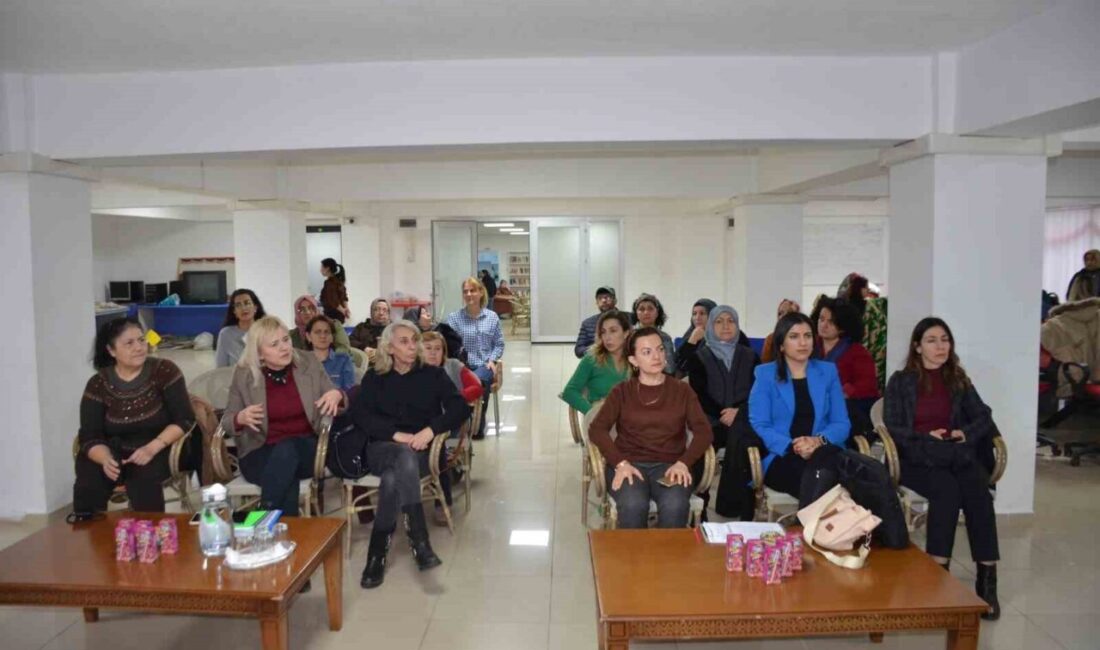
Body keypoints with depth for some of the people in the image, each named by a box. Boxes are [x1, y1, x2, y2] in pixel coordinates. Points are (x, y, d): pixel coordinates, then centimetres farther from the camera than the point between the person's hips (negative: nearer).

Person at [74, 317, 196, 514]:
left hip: (157, 450, -2)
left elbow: (184, 420, -9)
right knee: (88, 482, -26)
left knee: (142, 478, -32)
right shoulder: (98, 385, -1)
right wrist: (106, 459, -26)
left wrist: (152, 448, -24)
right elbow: (90, 437, -4)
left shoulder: (164, 371, -7)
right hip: (114, 451, 2)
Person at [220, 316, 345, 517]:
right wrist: (241, 418, -21)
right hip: (260, 453, -1)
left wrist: (337, 394, -18)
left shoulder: (309, 363, 1)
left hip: (306, 449, 1)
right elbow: (227, 420, 4)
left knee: (287, 450, -35)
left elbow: (334, 398, 8)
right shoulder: (244, 374, -2)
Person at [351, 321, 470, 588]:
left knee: (392, 478, -35)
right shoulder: (374, 378, 13)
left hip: (422, 450, 0)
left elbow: (460, 408, -1)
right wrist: (398, 435, -16)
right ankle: (419, 541, -41)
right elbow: (359, 415, -2)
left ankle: (378, 551, -27)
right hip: (383, 448, 0)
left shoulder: (433, 374, 11)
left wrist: (430, 430, -18)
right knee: (406, 457, -37)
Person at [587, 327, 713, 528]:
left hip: (669, 465, 1)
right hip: (629, 464, 0)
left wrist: (683, 463, -14)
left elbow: (703, 431, 3)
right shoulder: (622, 391, 10)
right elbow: (597, 429, -1)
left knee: (675, 506, -31)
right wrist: (620, 463, -16)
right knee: (633, 505, -32)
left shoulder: (682, 390, 12)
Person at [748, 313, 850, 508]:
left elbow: (842, 423, 9)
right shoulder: (765, 374, 8)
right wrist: (793, 447, -19)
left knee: (826, 456, -36)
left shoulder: (828, 371, 16)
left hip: (826, 455, 3)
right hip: (781, 459, -2)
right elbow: (759, 426, -2)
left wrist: (819, 441, -14)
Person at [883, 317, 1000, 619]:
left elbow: (983, 418, 13)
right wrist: (926, 437, -12)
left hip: (957, 453, 3)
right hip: (915, 457, -3)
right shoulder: (900, 381, 9)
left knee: (977, 490, -30)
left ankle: (987, 578, -30)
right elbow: (892, 428, 1)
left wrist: (966, 433, -7)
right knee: (946, 488, -35)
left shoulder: (959, 380, 19)